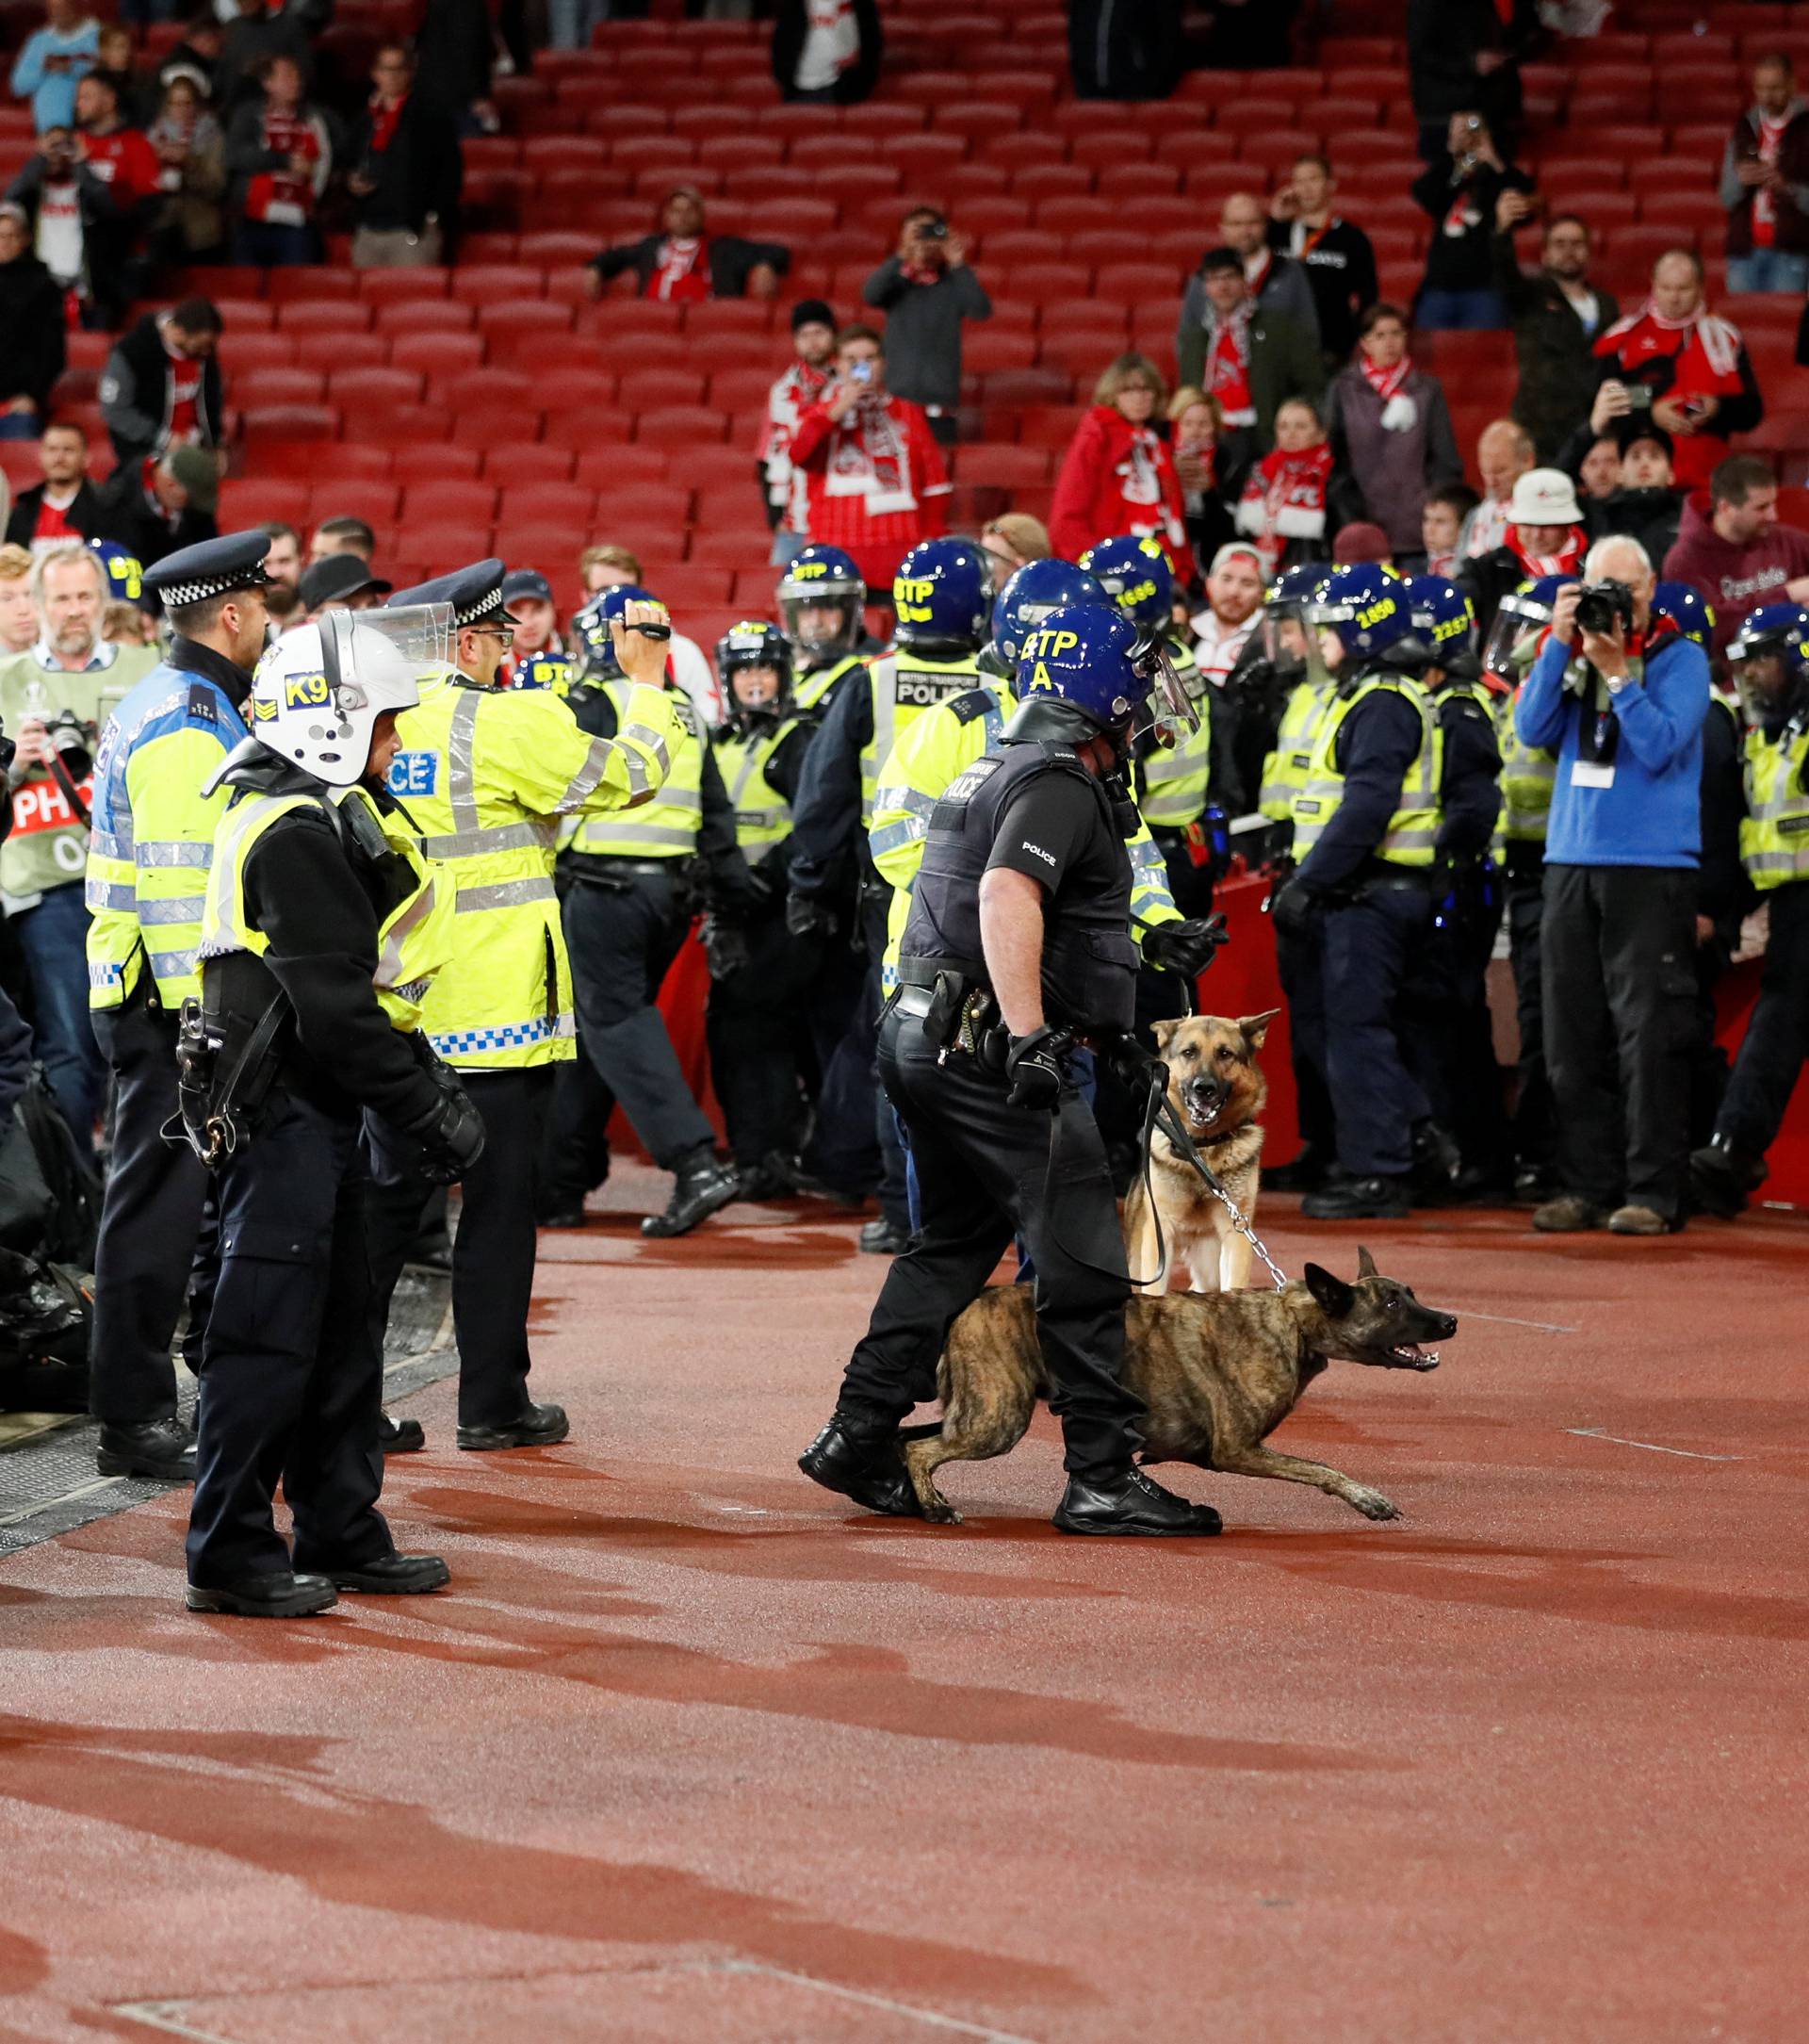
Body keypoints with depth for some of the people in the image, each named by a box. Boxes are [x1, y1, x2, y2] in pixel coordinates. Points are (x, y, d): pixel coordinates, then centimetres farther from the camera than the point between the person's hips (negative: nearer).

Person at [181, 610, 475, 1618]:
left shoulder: (328, 818, 15)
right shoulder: (295, 834, -18)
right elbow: (335, 1006, -22)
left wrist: (432, 1081, 14)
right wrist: (430, 1110, -17)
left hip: (321, 1113, 11)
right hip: (285, 1111, -11)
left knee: (341, 1336, 15)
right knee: (268, 1337, -5)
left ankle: (342, 1536, 23)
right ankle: (231, 1556, 1)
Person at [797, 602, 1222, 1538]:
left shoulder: (993, 773, 20)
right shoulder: (1059, 785, -12)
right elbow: (1006, 896, -27)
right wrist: (1029, 1037, -32)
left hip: (923, 1040, 10)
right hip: (985, 1049, -10)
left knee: (955, 1240, 21)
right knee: (1083, 1264, -6)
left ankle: (858, 1437, 20)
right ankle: (1103, 1478, -6)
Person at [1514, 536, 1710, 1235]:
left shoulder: (1680, 658, 0)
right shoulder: (1573, 653, 12)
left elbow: (1661, 746, -12)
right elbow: (1532, 729, 0)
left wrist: (1615, 669, -15)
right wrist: (1561, 644, -7)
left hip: (1652, 867, -4)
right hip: (1570, 861, 4)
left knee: (1647, 1035, -6)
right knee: (1573, 1037, 4)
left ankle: (1653, 1194, -3)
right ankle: (1587, 1186, 11)